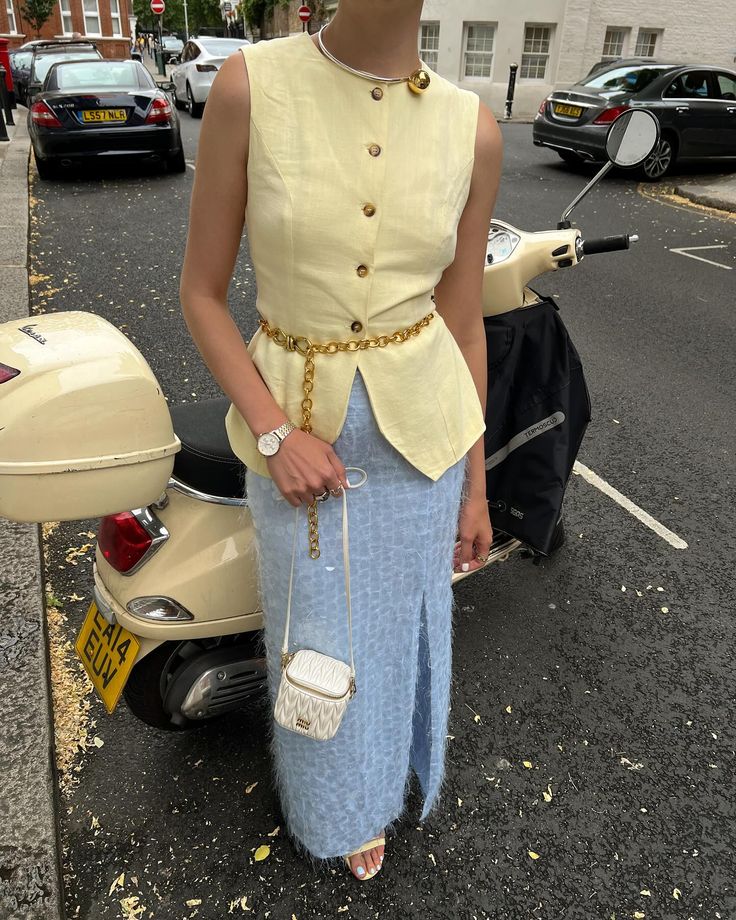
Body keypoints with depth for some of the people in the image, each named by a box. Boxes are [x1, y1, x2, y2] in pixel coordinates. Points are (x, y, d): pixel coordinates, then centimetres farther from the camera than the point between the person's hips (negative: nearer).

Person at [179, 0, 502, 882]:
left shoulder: (472, 130, -5)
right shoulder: (250, 84, -11)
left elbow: (463, 324, 1)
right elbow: (201, 290, -6)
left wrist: (475, 486, 6)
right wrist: (274, 432, -17)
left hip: (420, 432, 2)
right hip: (295, 425, -1)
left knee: (397, 632, 20)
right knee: (317, 641, 17)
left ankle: (375, 790, 55)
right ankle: (327, 801, 53)